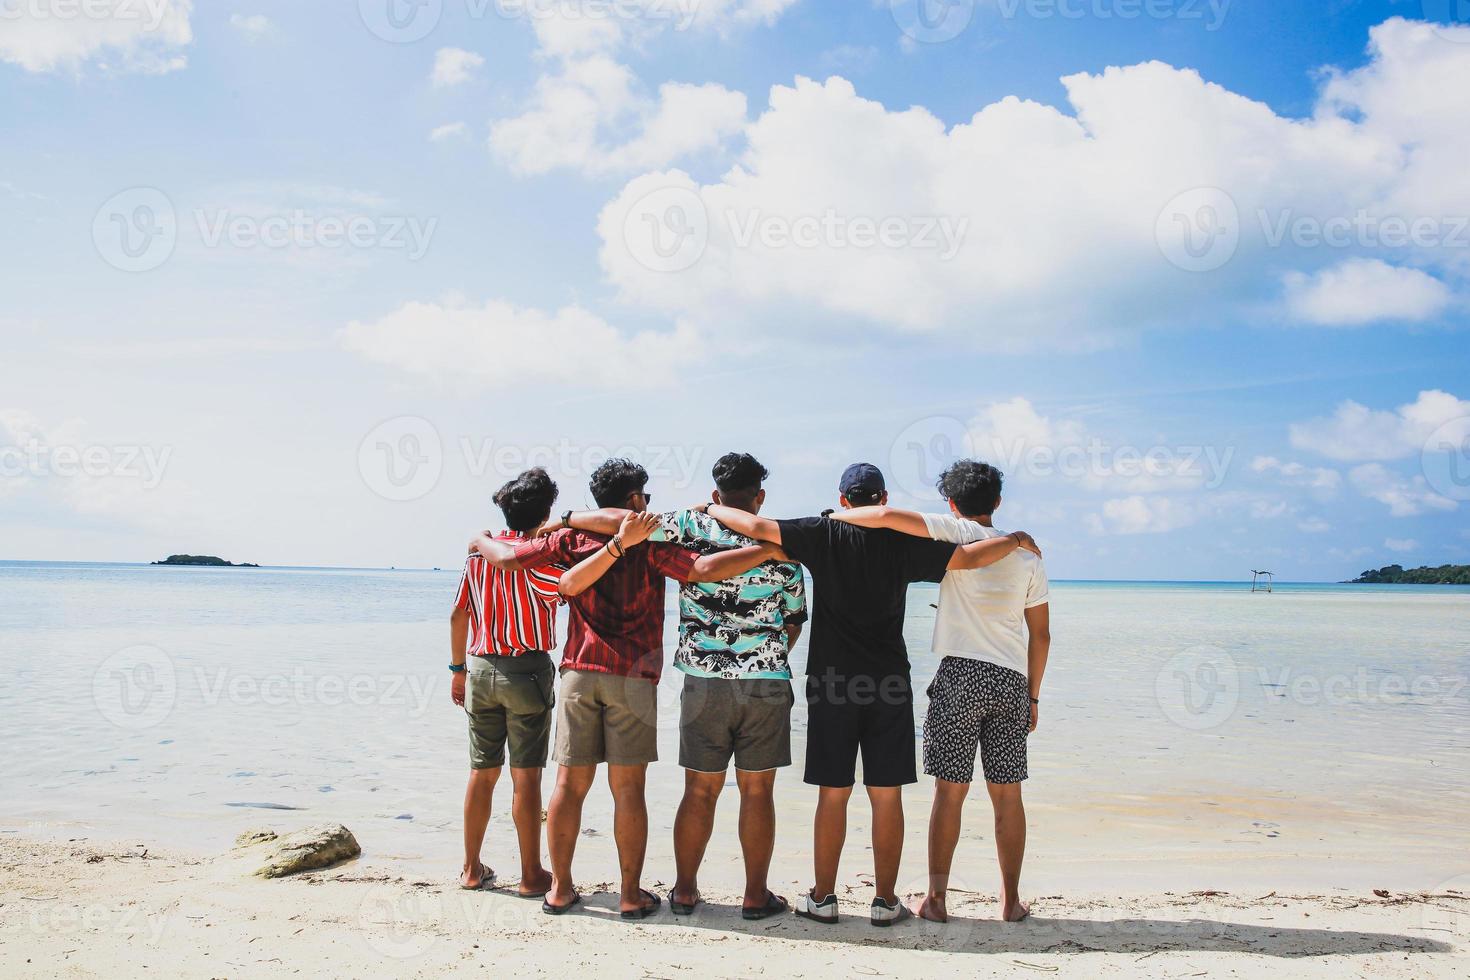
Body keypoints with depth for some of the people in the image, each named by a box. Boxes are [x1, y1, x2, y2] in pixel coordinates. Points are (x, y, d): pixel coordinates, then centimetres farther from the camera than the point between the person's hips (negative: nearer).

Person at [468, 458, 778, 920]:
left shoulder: (571, 539, 6)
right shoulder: (652, 545, -3)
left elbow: (508, 558, 4)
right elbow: (703, 569, -18)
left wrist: (482, 540, 26)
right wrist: (769, 549, -13)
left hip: (579, 673, 3)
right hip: (633, 676, -3)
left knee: (570, 783, 8)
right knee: (628, 788, 2)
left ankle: (560, 888, 16)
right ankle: (631, 894, 9)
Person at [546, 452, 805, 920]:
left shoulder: (691, 529, -4)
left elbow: (618, 521, -8)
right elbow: (793, 624, 9)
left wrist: (563, 519, 7)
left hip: (704, 682, 0)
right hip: (767, 683, 0)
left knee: (700, 790, 10)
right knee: (757, 791, 7)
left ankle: (685, 891, 19)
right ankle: (756, 895, 14)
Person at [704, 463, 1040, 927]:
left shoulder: (823, 535, -3)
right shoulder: (904, 544, -1)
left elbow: (756, 527, -7)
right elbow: (972, 556, -1)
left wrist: (712, 509, 11)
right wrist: (1016, 540, 17)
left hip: (831, 683, 0)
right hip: (890, 685, 0)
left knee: (833, 794, 6)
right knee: (887, 796, 6)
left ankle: (823, 897, 13)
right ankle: (885, 901, 12)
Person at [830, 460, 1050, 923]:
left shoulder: (958, 533, -2)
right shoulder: (1027, 555, 11)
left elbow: (888, 515, -15)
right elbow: (1041, 634, 13)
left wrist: (834, 516, 1)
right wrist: (1032, 697, 21)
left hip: (960, 675, -4)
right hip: (1012, 680, 4)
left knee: (950, 791, 1)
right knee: (1008, 795, 10)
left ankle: (936, 898, 4)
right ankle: (1011, 900, 15)